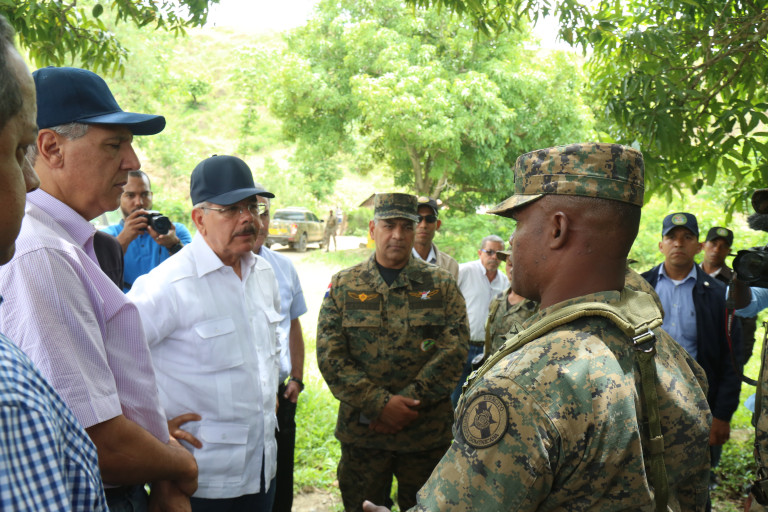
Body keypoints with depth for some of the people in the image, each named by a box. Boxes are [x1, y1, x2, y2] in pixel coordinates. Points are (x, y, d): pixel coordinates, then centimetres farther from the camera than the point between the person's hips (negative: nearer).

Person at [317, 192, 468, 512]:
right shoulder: (343, 286, 3)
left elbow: (454, 350, -6)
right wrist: (380, 404, -15)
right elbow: (330, 357, -4)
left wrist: (407, 404, -14)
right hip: (361, 432, 0)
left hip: (428, 434, 0)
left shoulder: (442, 285, 3)